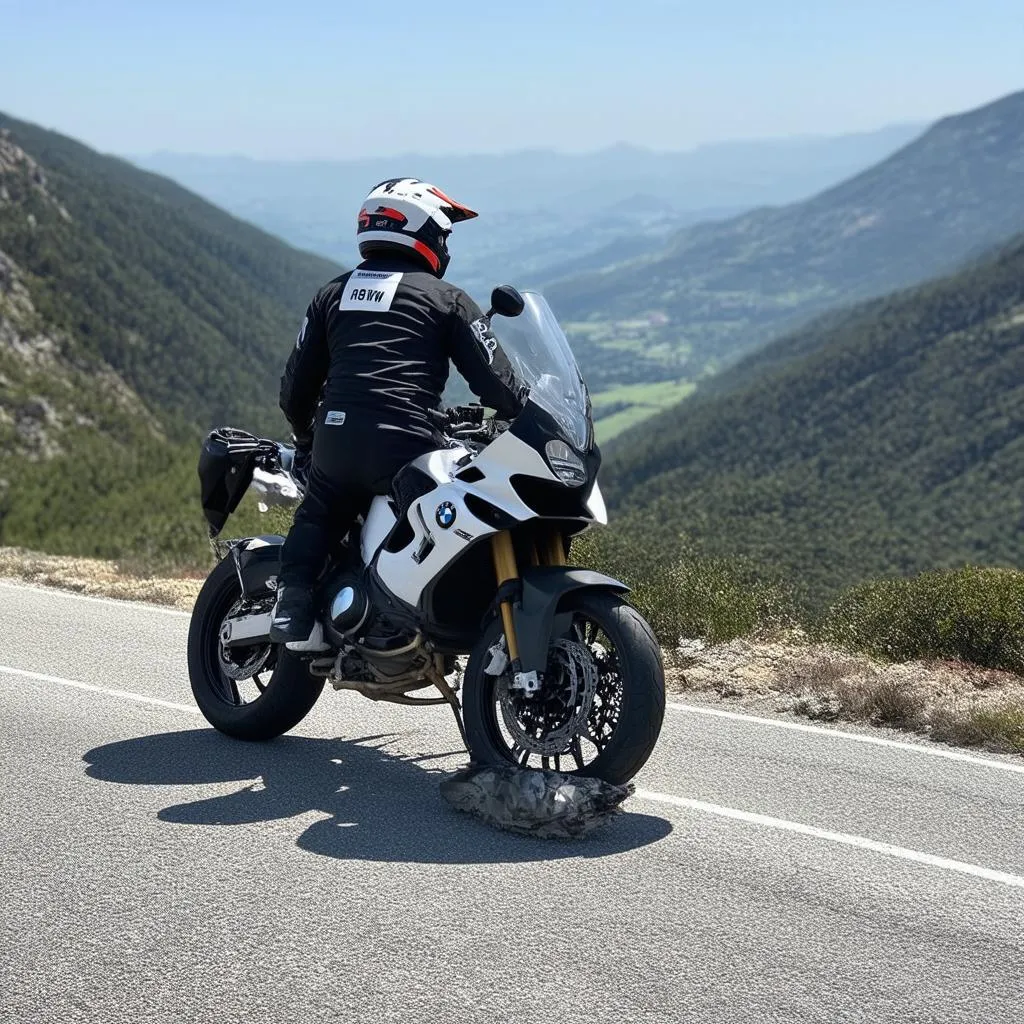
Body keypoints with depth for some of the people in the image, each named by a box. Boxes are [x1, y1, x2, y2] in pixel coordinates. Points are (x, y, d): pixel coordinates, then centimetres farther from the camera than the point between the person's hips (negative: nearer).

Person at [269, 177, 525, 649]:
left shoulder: (333, 293, 20)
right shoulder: (447, 299, 8)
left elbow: (297, 385, 21)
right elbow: (495, 381, 3)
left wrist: (307, 440, 37)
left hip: (335, 441, 5)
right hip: (407, 448, -5)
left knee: (315, 519, 27)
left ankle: (294, 603, 7)